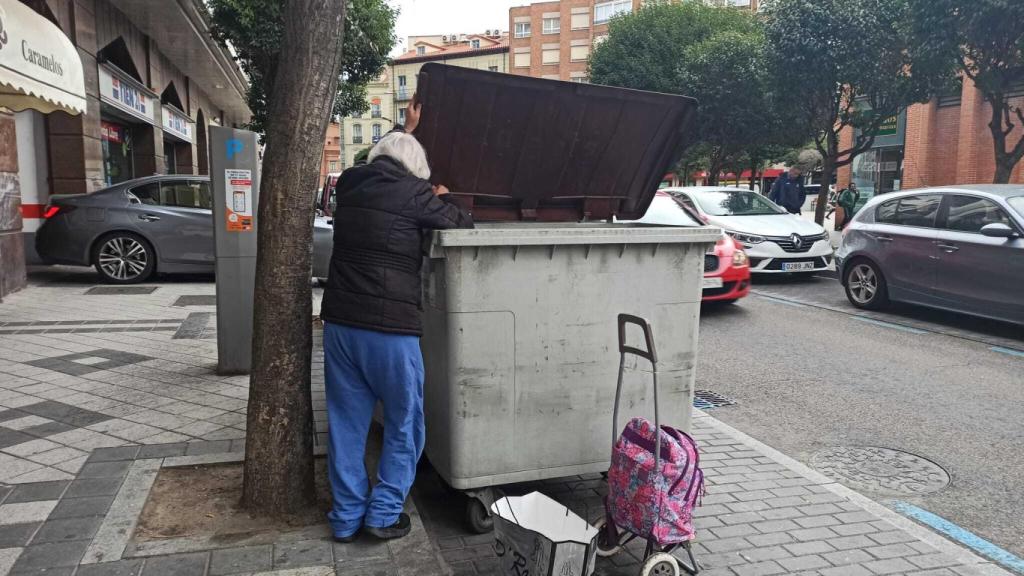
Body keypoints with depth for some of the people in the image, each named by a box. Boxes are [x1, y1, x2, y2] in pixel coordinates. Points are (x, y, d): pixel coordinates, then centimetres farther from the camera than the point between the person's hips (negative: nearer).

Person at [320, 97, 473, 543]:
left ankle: (346, 517, 20)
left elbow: (377, 162, 33)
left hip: (340, 323, 6)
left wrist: (405, 130, 44)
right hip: (390, 327, -6)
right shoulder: (413, 192, -7)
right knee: (404, 423, 11)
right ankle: (384, 513, 13)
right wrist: (441, 199, 22)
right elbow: (464, 225, 4)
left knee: (347, 422, 13)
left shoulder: (349, 184, 10)